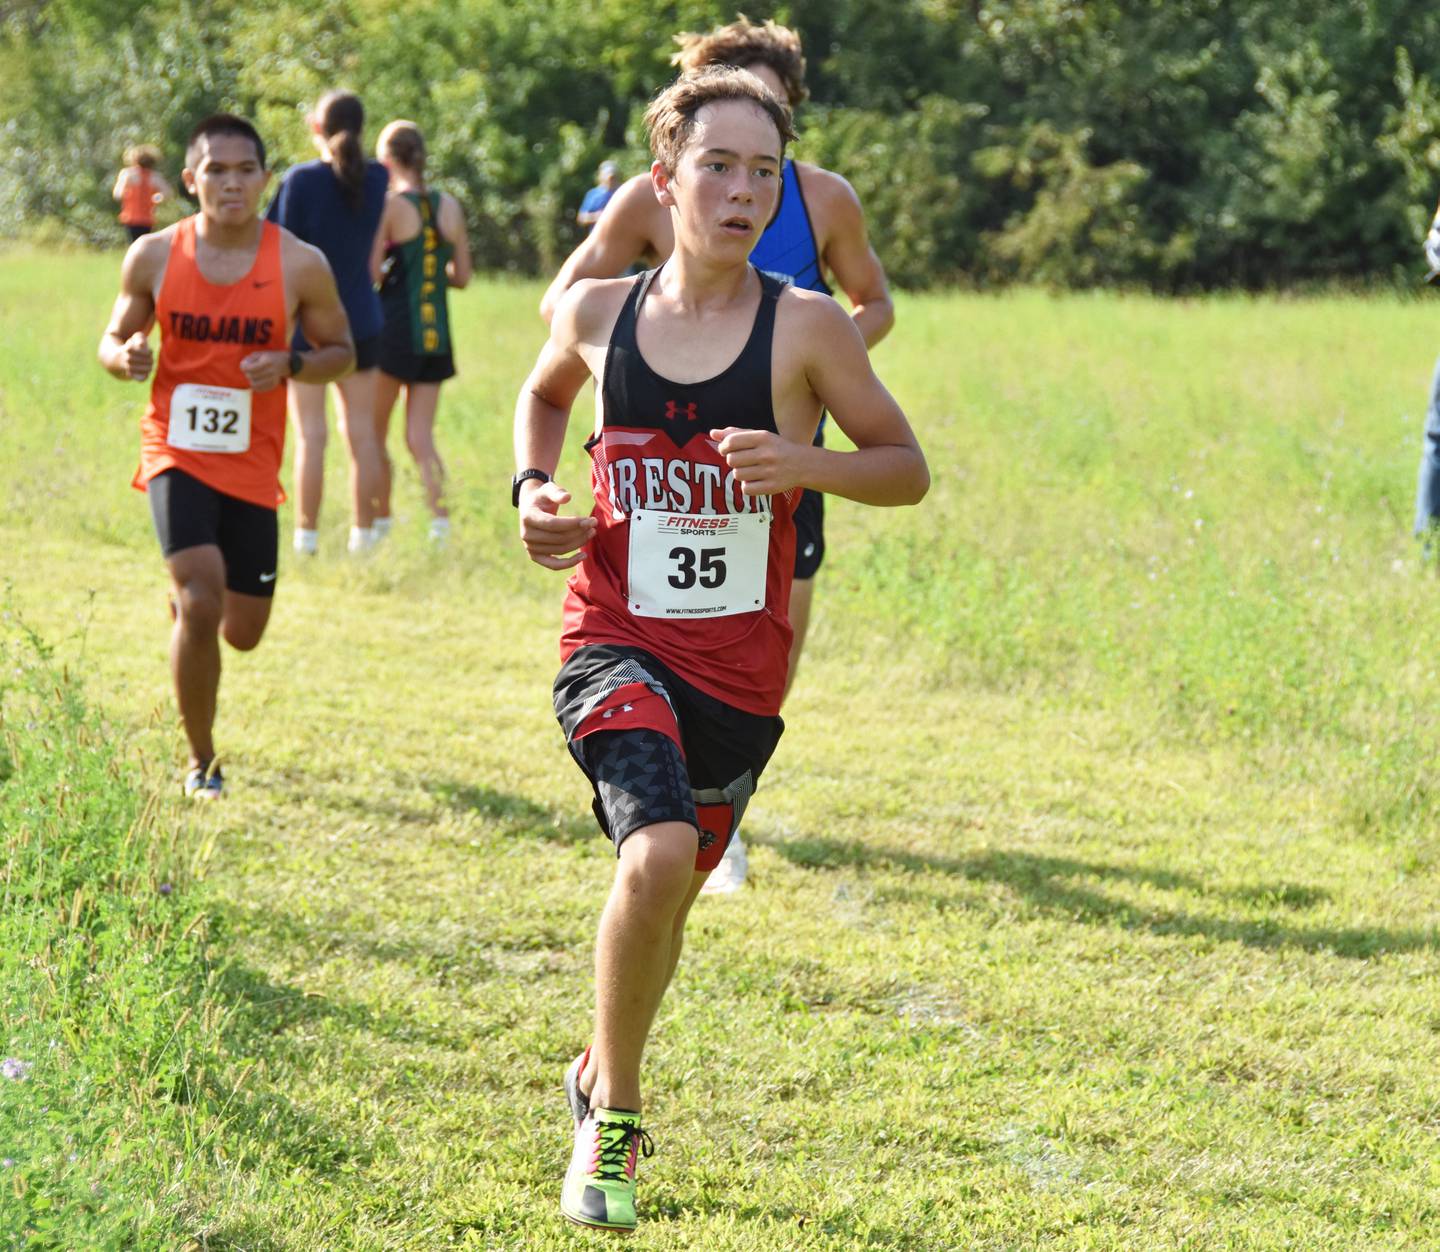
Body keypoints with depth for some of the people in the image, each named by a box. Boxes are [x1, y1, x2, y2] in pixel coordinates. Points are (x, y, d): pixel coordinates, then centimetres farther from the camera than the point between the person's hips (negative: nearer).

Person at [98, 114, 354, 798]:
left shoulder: (300, 265, -7)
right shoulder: (153, 256, -6)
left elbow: (341, 350, 4)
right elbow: (113, 340, 7)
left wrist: (292, 364, -18)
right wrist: (125, 355, -18)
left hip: (252, 463, 2)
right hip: (176, 452, -2)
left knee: (242, 632, 8)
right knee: (200, 604, -19)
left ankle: (186, 593, 48)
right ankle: (200, 761, 0)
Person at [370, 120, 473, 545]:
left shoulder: (389, 206, -9)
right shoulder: (450, 207, 6)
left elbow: (371, 273, -13)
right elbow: (462, 276, 9)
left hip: (395, 329, -4)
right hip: (436, 334, 4)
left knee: (373, 432, 10)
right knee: (419, 436, 4)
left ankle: (381, 517, 10)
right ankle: (439, 511, -17)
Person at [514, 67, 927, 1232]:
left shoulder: (806, 327, -6)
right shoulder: (599, 311, 0)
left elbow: (908, 468, 1)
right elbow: (545, 393, 23)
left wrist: (808, 461, -18)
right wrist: (533, 484, 4)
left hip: (739, 669, 1)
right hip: (615, 644, -1)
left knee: (666, 898, 16)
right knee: (657, 855, -26)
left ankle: (602, 1069, 48)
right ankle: (613, 1120, -7)